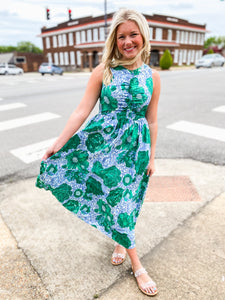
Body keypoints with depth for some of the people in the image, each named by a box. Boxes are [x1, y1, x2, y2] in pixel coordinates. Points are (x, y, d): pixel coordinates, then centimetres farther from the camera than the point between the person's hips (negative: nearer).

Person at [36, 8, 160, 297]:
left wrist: (151, 157, 7)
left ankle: (121, 242, 41)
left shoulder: (152, 76, 1)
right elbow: (82, 110, -7)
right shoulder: (103, 71, -5)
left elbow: (151, 121, 5)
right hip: (104, 141, -1)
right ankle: (137, 265, 26)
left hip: (134, 145, 1)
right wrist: (59, 142, -11)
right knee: (117, 198, 4)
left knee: (125, 197, 10)